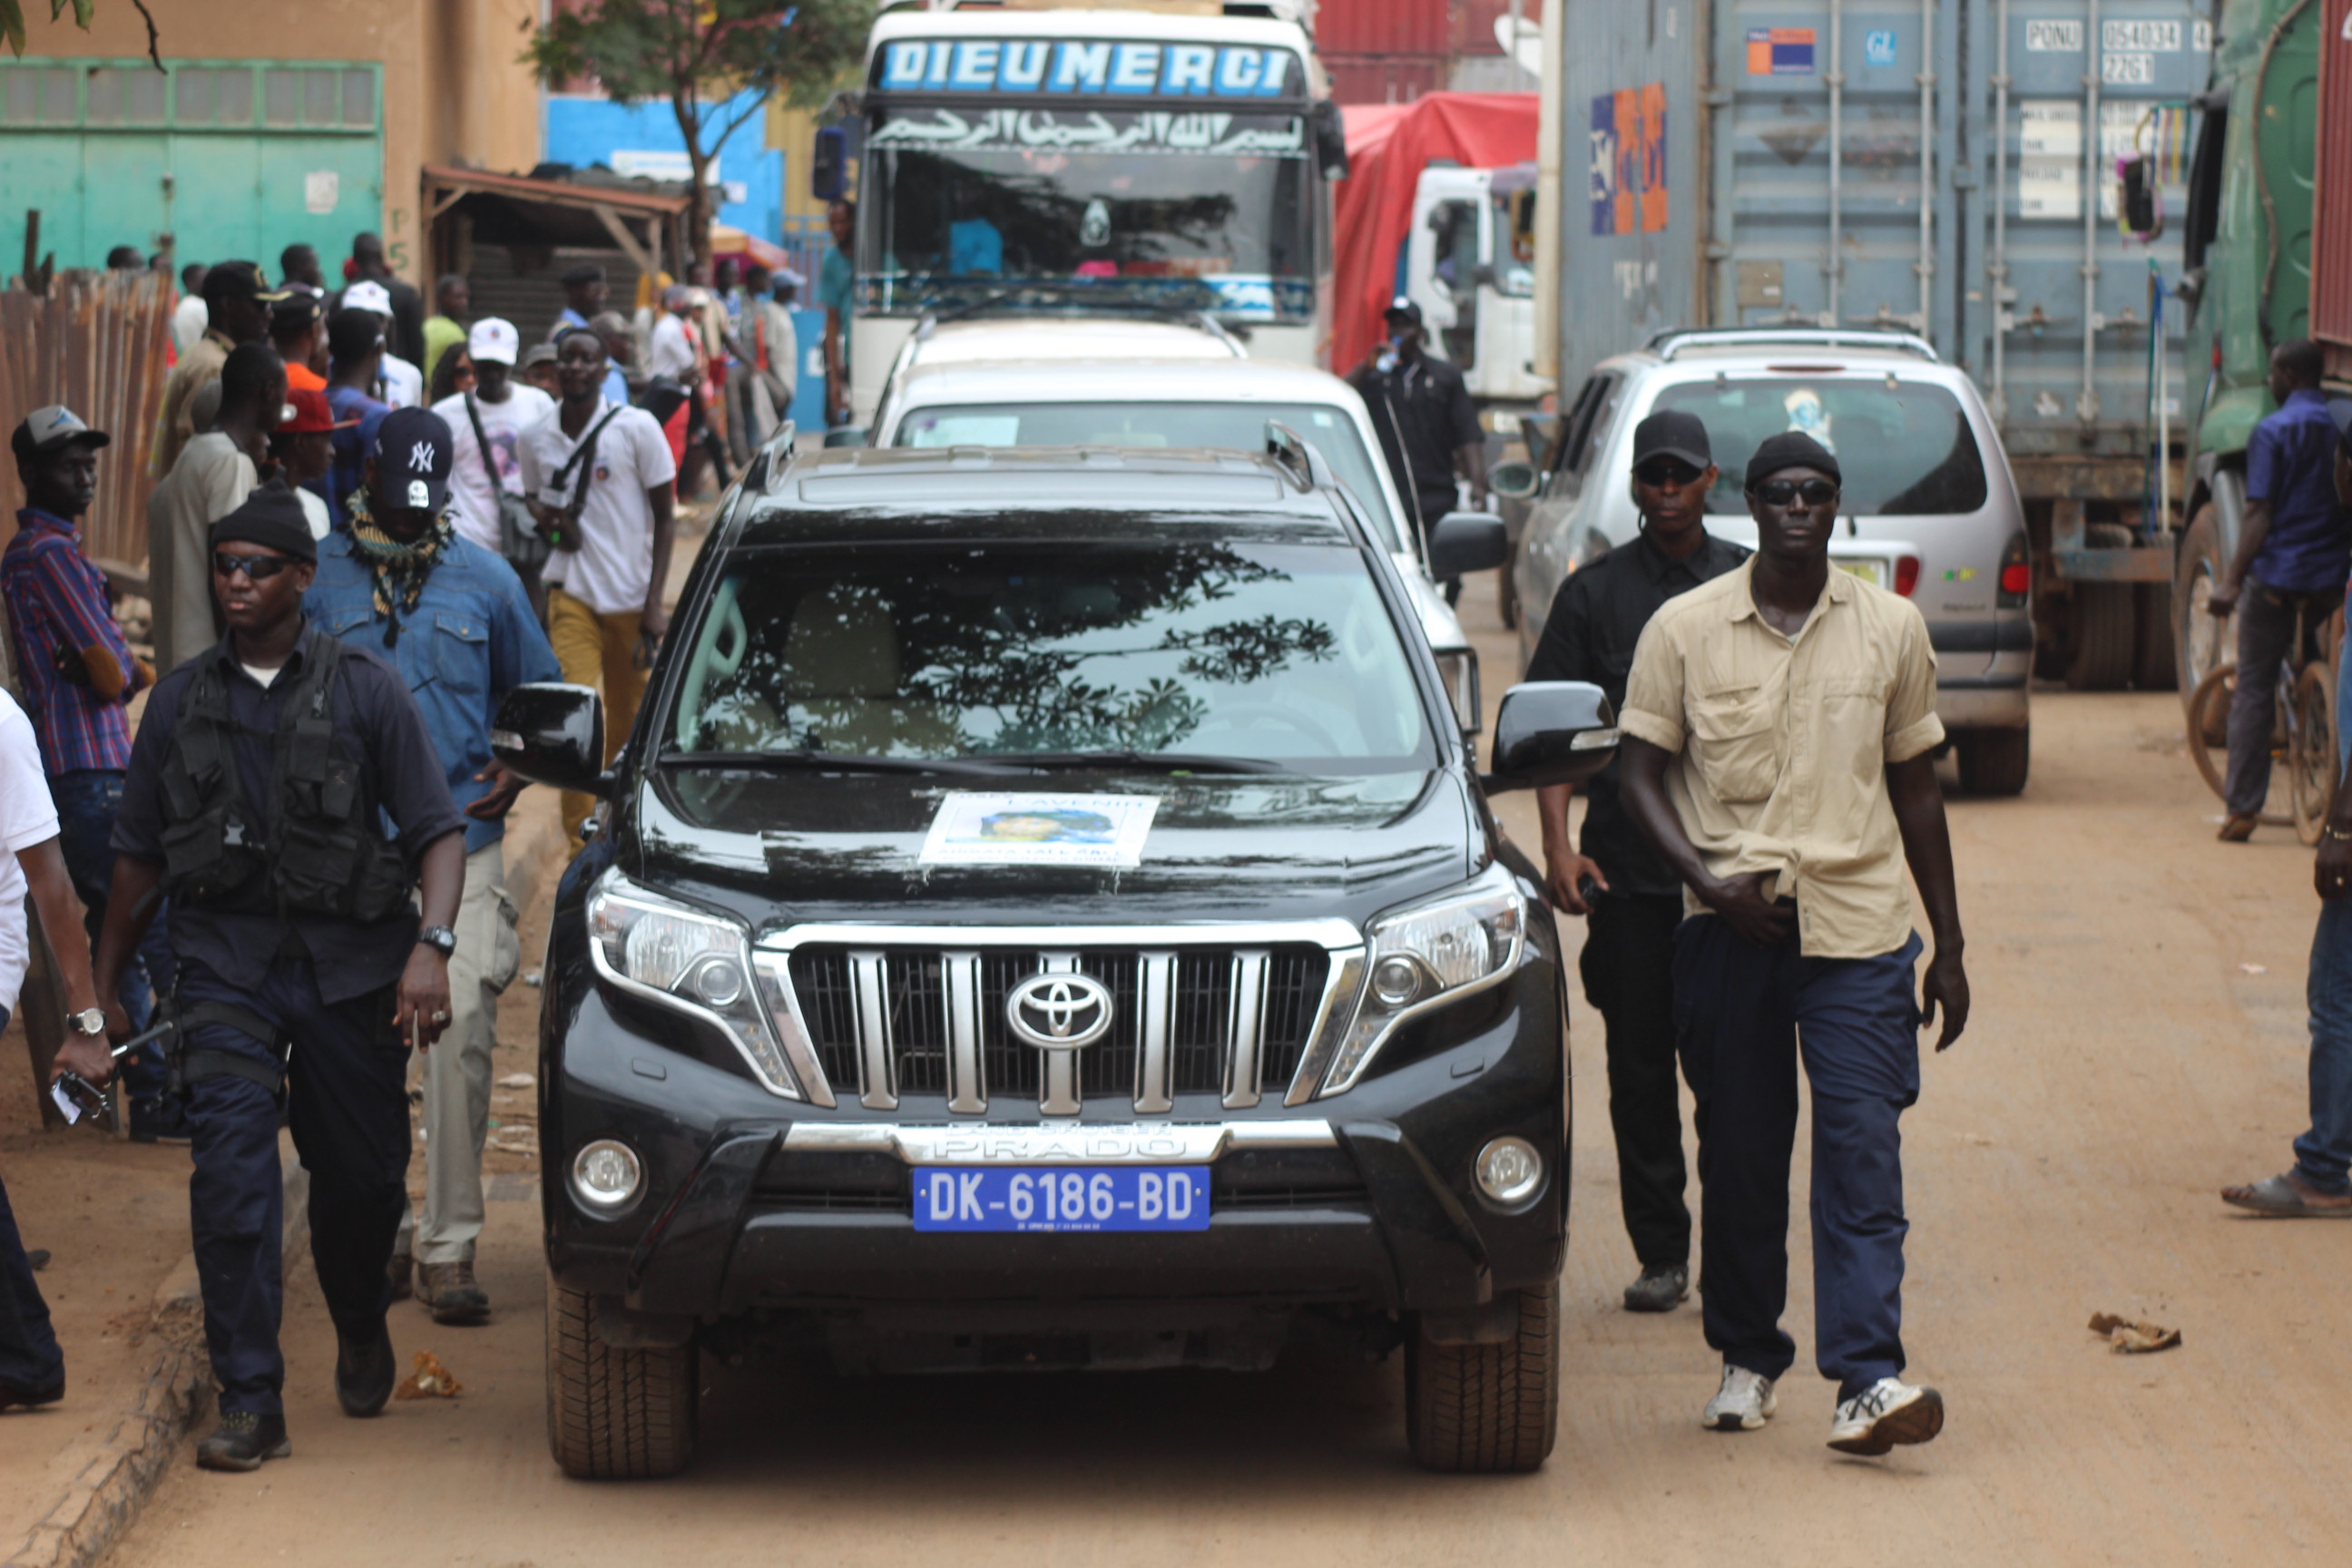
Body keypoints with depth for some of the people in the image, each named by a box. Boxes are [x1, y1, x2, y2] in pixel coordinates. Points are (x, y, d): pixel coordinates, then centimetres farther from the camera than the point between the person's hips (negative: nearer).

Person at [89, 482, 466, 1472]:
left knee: (363, 1174, 8)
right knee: (232, 1166, -16)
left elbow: (438, 832, -3)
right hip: (226, 960, 1)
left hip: (349, 962, -1)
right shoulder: (182, 699, 8)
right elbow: (137, 851, 15)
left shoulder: (366, 689, 0)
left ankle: (361, 1332, 40)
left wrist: (431, 947, -18)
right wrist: (104, 983, 16)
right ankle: (249, 1401, -15)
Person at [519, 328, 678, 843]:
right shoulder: (534, 441, 4)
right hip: (572, 593, 1)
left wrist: (654, 603, -8)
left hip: (633, 598, -1)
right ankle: (581, 843, -11)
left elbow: (663, 519, -1)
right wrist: (548, 520, -5)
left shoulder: (636, 428, -5)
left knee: (629, 725, 7)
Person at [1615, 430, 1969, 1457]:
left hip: (1860, 923, 0)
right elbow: (1640, 773, 4)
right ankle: (1747, 1359, 21)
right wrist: (1710, 881, -12)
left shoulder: (1891, 630, 7)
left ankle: (1867, 1378, -15)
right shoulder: (1685, 628, 2)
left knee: (1863, 1150, -9)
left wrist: (1949, 948, 12)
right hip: (1729, 931, 0)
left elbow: (1916, 792, 13)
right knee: (1739, 1156, 6)